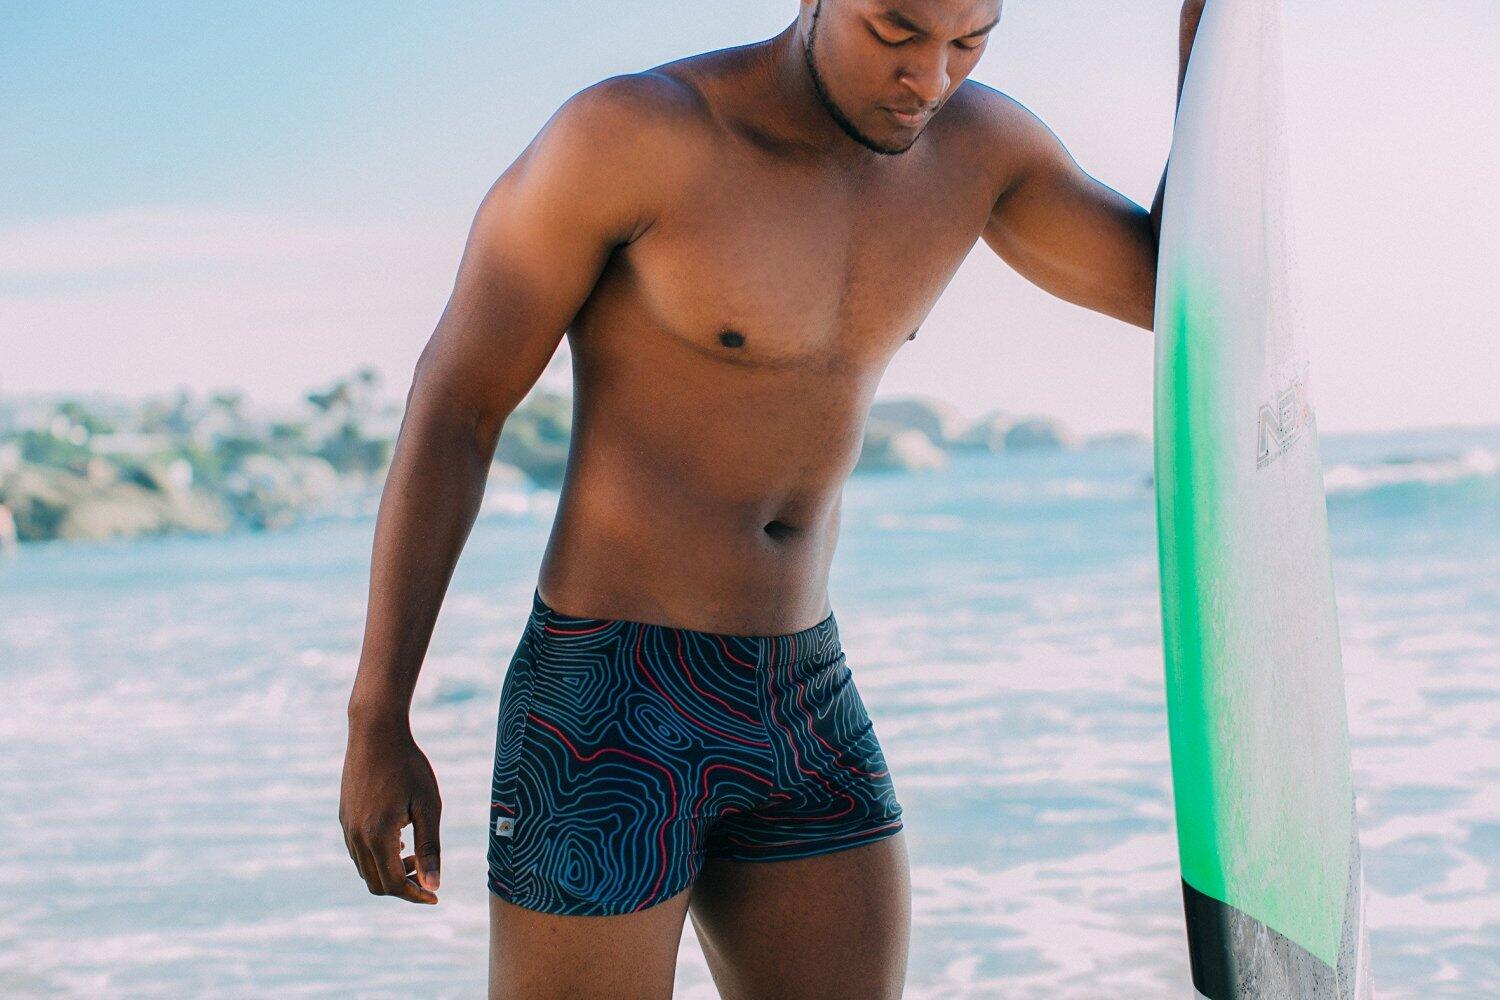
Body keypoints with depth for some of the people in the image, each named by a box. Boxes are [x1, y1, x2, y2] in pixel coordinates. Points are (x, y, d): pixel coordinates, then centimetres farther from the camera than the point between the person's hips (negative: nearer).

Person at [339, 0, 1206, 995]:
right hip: (603, 721, -6)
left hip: (805, 709, 6)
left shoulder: (973, 139, 2)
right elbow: (451, 406, -11)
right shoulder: (622, 130, -17)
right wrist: (376, 725, -11)